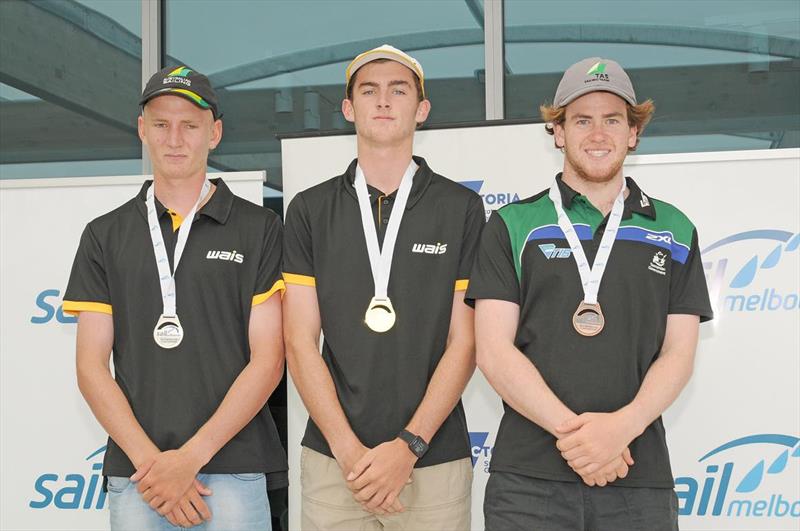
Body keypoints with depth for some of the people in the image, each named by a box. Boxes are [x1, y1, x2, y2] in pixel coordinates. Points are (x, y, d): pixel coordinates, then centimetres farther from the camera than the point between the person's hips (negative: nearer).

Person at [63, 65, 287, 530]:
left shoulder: (259, 229, 2)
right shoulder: (105, 236, 9)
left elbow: (267, 361, -3)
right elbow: (91, 367, 4)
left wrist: (191, 457, -11)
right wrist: (149, 461, -8)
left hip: (234, 473, -2)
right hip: (134, 475, 2)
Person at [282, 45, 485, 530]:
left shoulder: (461, 208, 2)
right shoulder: (310, 210, 5)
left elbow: (463, 344, -2)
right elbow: (301, 343, 0)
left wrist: (408, 446, -11)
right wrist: (348, 449, -9)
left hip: (435, 461, -1)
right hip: (332, 457, 1)